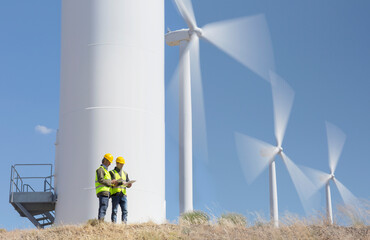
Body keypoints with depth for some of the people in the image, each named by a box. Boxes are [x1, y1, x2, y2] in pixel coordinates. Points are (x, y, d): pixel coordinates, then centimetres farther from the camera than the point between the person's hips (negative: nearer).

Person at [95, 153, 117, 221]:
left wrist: (113, 183, 13)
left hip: (106, 192, 10)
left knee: (104, 209, 5)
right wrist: (111, 182, -11)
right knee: (102, 208, -15)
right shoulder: (100, 169, -4)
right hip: (103, 192, -10)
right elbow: (101, 180, -16)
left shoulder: (105, 170, 28)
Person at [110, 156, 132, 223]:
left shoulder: (125, 173, 22)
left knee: (125, 210, -5)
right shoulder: (112, 173, 6)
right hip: (115, 194, -4)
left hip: (123, 194, 4)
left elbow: (128, 185, 20)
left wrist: (129, 184, -4)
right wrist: (121, 183, -19)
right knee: (114, 211, -5)